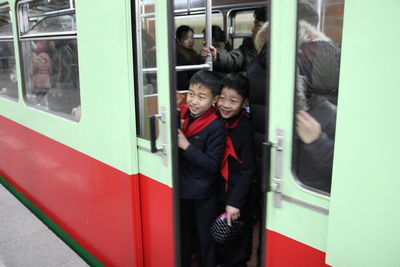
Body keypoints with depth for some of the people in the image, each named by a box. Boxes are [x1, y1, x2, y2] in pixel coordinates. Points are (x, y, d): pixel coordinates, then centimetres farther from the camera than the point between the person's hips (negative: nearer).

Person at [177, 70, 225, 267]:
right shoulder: (181, 114, -4)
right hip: (181, 188, 5)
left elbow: (212, 164, -22)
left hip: (203, 194, -5)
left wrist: (186, 146, -25)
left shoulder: (216, 127, -19)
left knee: (205, 237, 14)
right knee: (183, 234, 23)